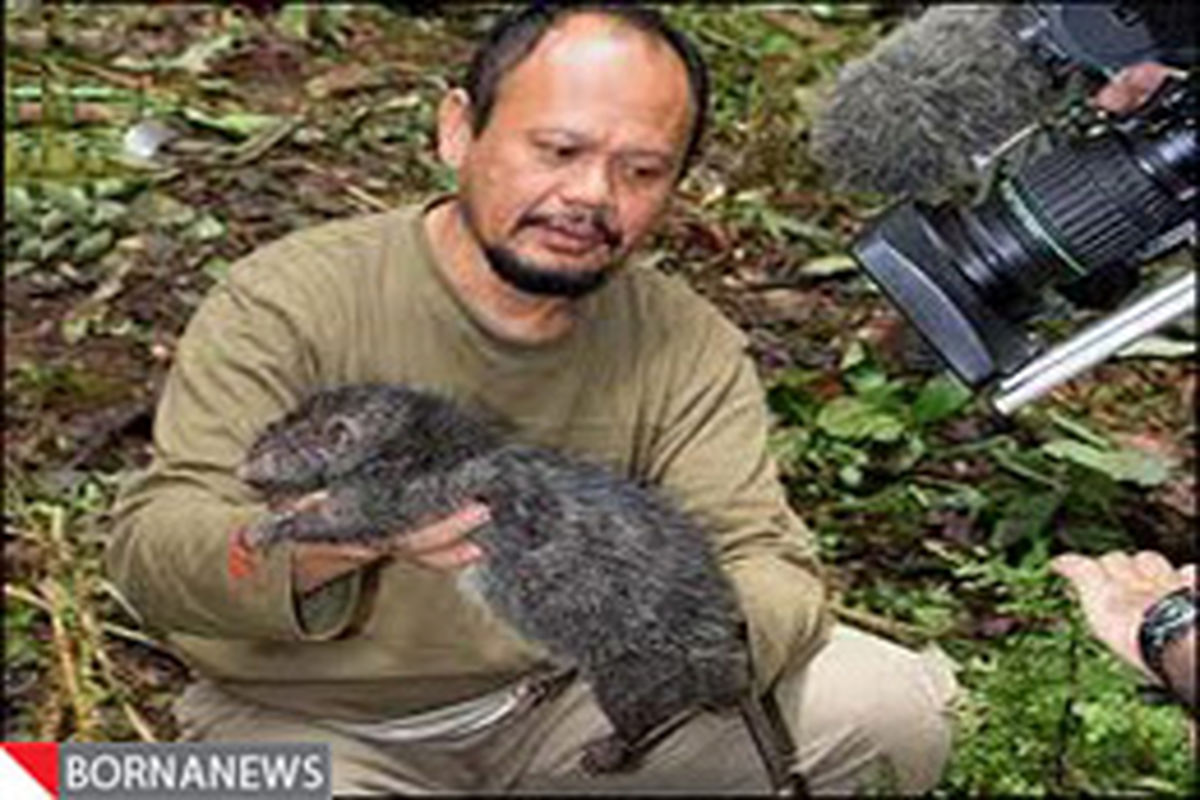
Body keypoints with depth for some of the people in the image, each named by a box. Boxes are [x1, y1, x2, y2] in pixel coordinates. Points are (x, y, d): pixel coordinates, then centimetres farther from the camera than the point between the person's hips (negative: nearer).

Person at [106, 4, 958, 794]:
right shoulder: (290, 301, -15)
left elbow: (775, 575, -14)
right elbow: (150, 548, -21)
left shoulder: (689, 350, -6)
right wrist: (335, 538, -43)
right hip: (310, 723, -2)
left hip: (566, 697, 3)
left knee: (895, 707, -13)